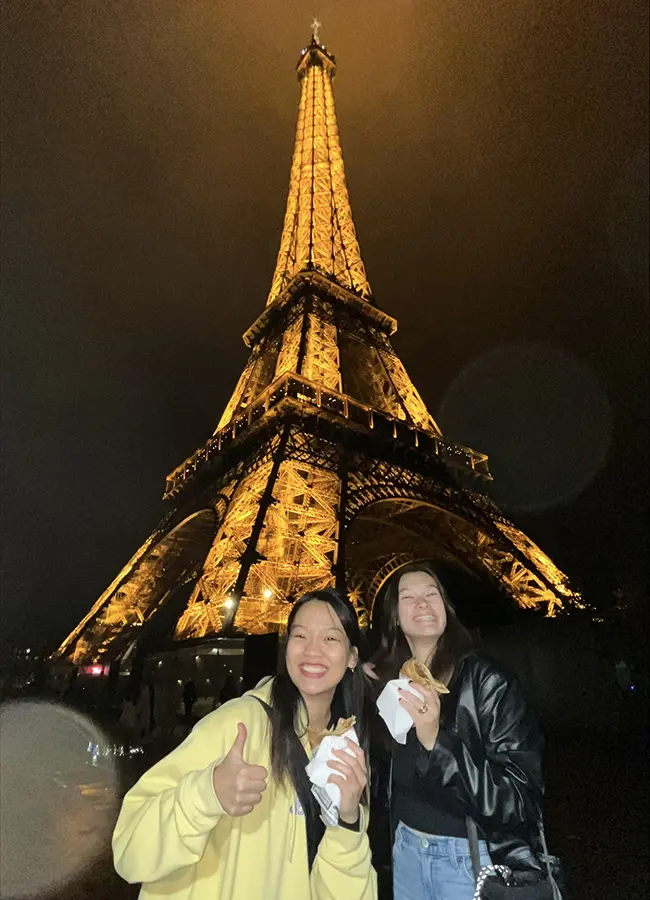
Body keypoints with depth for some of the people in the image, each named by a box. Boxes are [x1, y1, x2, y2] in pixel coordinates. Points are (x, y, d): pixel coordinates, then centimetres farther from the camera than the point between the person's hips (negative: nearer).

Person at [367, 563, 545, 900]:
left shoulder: (483, 680, -20)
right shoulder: (388, 680, -6)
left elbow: (520, 796, -22)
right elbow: (391, 775, 6)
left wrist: (437, 741, -34)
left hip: (471, 857, -3)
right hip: (406, 849, 4)